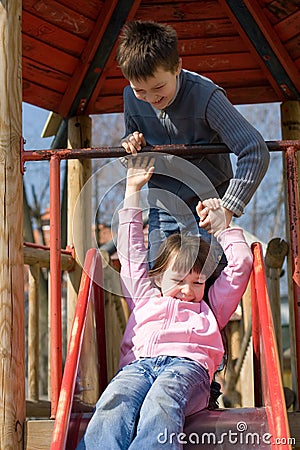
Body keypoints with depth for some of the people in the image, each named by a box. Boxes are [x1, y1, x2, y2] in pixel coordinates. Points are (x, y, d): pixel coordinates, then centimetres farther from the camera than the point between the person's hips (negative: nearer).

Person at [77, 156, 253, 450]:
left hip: (188, 363, -1)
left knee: (161, 406, -37)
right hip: (139, 363, 1)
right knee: (114, 403, -35)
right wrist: (132, 189, 49)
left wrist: (220, 226, 45)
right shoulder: (146, 299, 38)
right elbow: (131, 249, 43)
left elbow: (242, 262, 39)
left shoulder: (209, 308, 38)